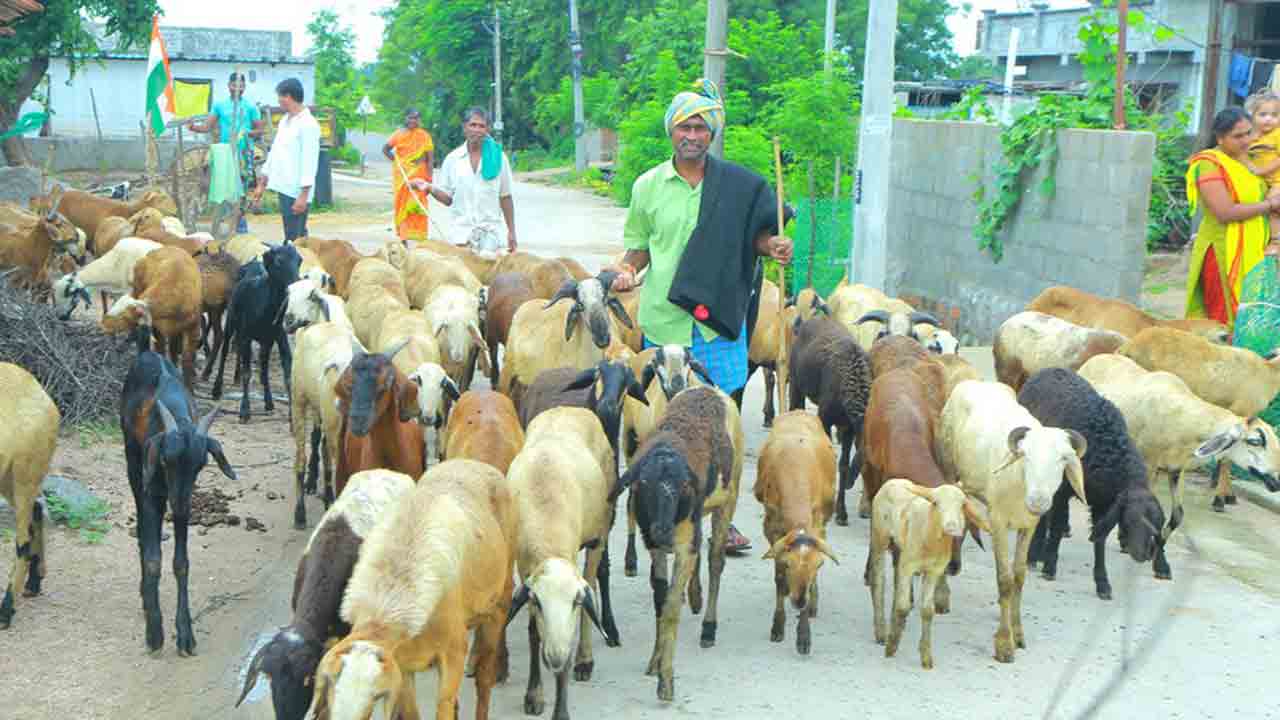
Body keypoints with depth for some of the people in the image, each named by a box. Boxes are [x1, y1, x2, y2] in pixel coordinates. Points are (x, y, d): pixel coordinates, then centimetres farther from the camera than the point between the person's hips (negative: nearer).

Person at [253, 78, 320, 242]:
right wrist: (262, 184, 20)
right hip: (284, 187, 9)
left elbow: (309, 161, -16)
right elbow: (274, 153, 20)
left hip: (296, 191, -9)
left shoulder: (308, 124, -12)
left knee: (295, 238, -7)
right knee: (291, 236, 14)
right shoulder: (284, 121, 15)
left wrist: (304, 194, -20)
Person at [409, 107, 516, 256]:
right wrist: (430, 188, -12)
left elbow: (505, 197, 5)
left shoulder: (498, 158, 2)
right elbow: (448, 199, 6)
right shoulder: (452, 159, 4)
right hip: (461, 231, 1)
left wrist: (511, 232, 4)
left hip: (490, 232, -1)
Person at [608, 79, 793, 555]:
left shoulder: (737, 185, 3)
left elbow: (755, 234, 10)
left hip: (720, 319, 0)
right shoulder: (648, 186, 4)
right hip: (664, 320, 0)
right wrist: (627, 269, -8)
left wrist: (772, 245, -11)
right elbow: (640, 245, 13)